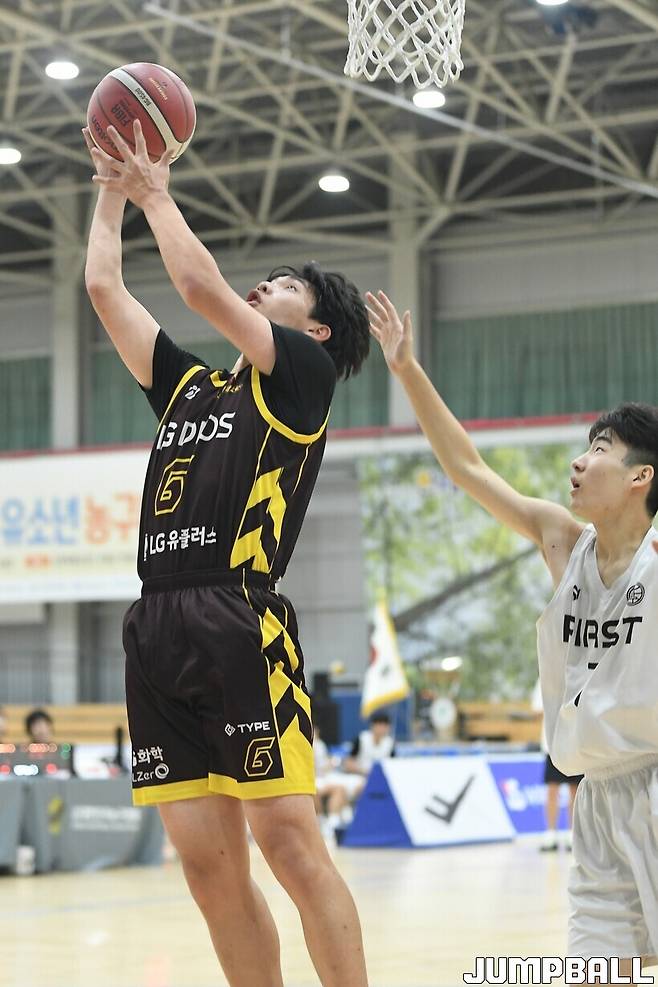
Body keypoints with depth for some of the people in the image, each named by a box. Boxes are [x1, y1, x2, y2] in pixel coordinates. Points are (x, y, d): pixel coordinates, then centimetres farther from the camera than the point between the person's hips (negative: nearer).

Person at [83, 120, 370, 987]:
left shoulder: (304, 373, 6)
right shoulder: (190, 387, 24)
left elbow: (202, 288, -4)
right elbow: (104, 289, 28)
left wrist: (157, 195, 9)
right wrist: (114, 189, 28)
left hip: (241, 627, -7)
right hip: (159, 631, 7)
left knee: (290, 843, -10)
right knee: (210, 867, 3)